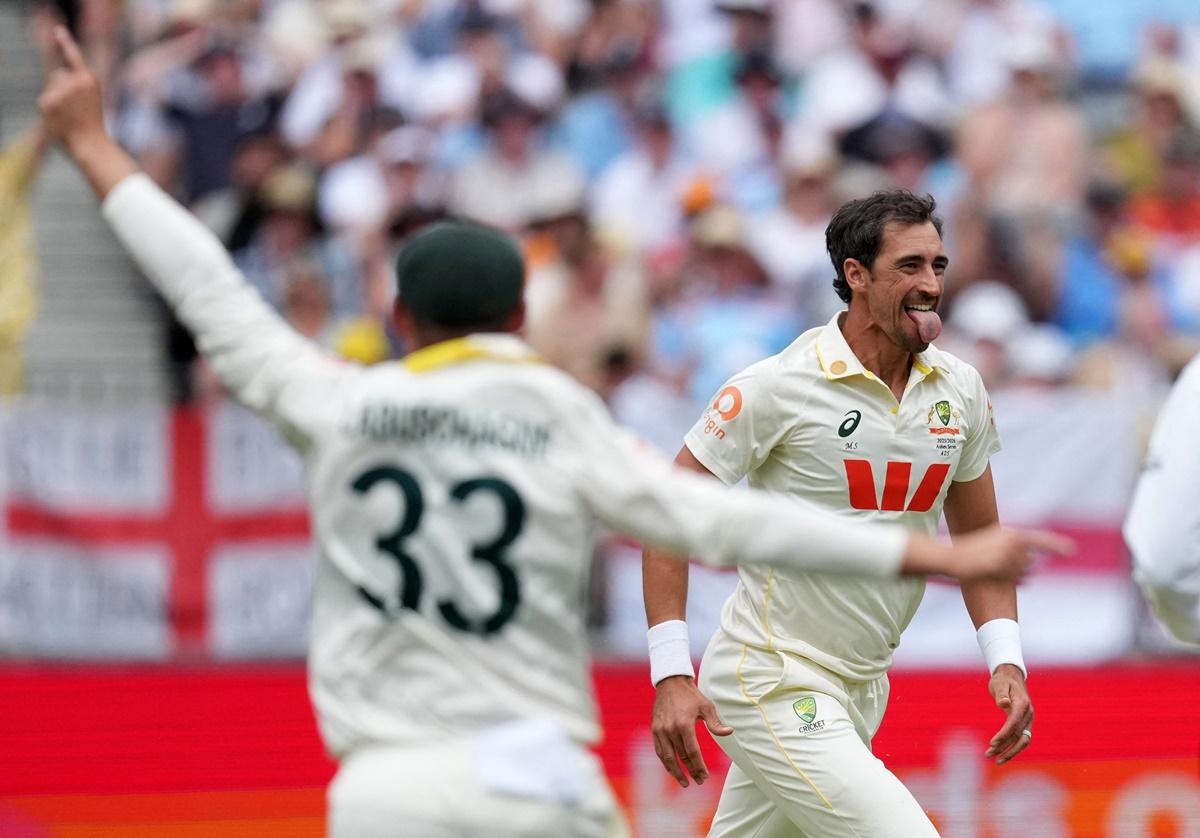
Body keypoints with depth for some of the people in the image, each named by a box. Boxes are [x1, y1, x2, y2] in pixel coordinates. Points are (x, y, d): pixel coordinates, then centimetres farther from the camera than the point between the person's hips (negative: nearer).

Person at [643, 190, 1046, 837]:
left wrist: (1006, 661, 1)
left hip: (861, 687, 7)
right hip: (770, 681, -7)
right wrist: (671, 675, -17)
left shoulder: (960, 390, 4)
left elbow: (977, 538, 15)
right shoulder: (776, 388, -14)